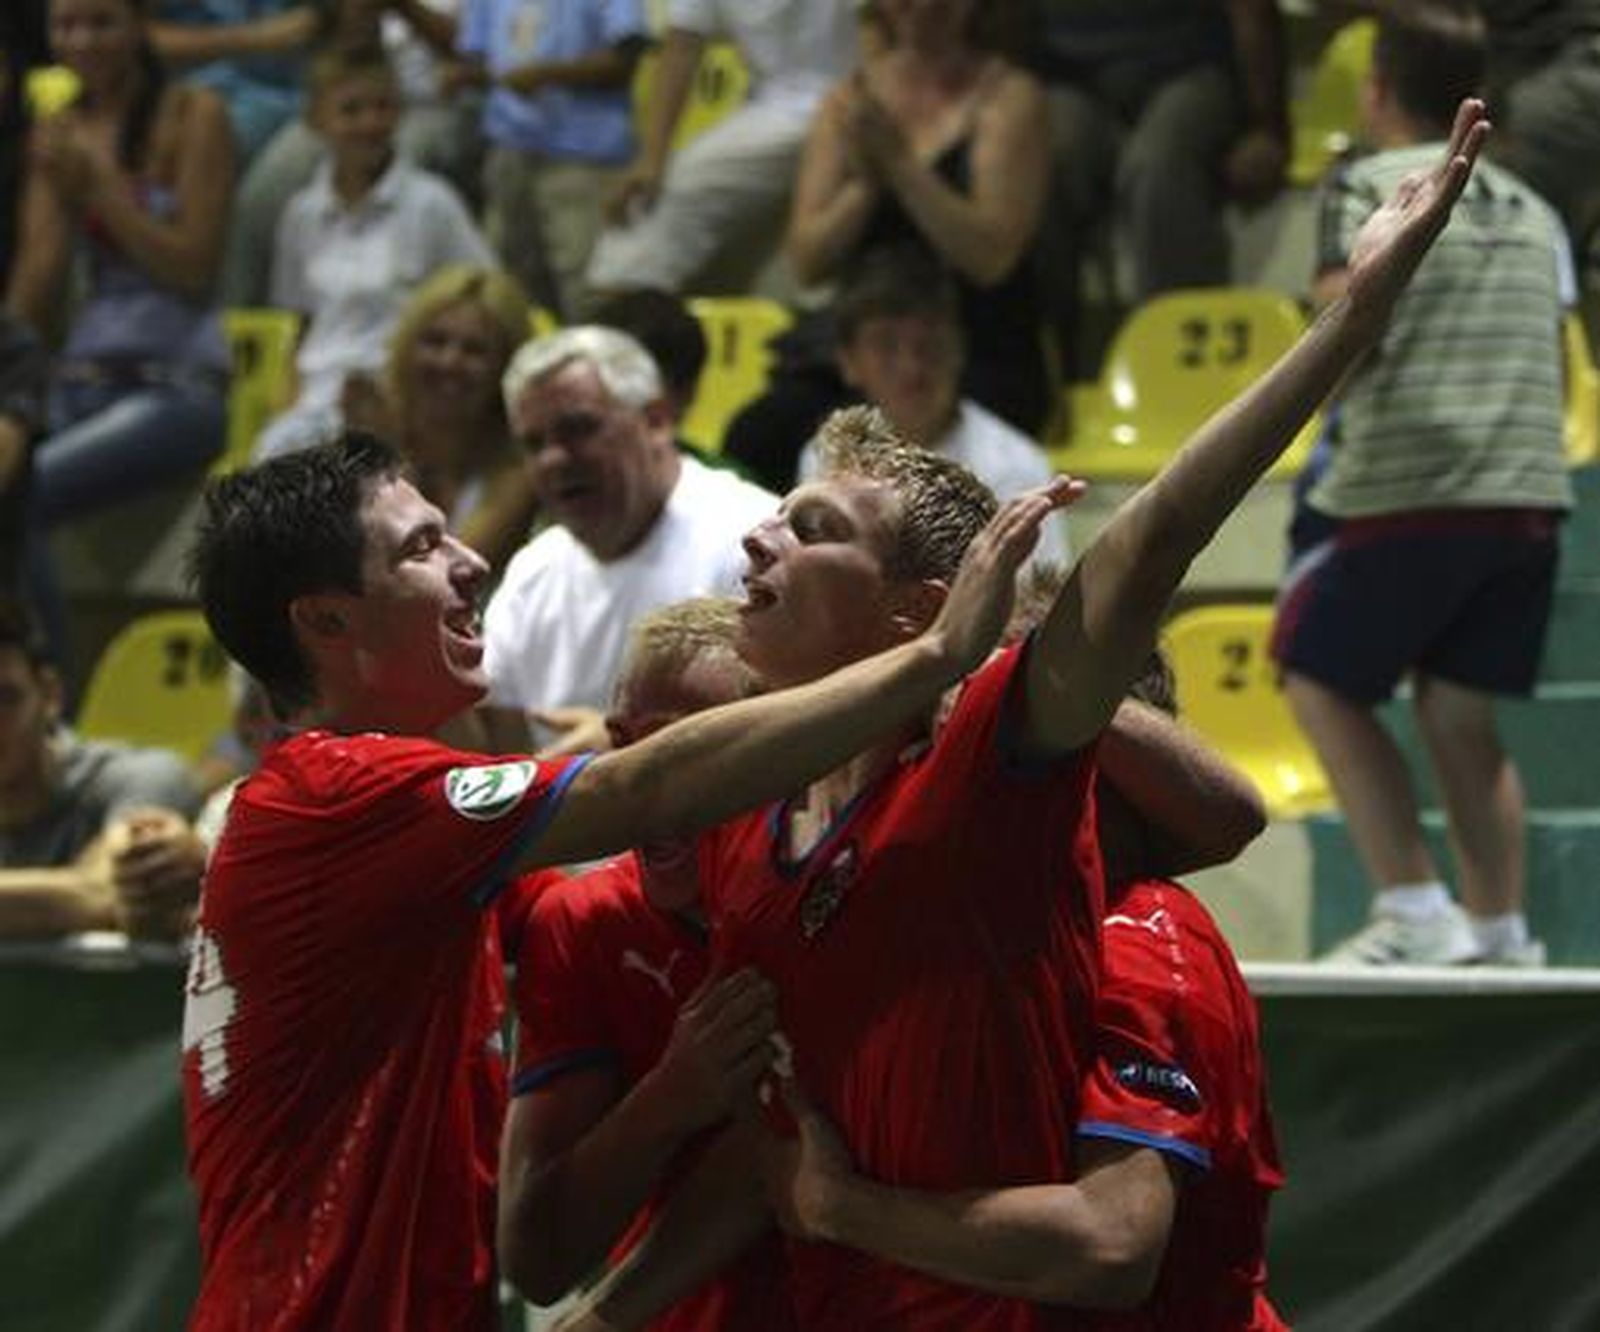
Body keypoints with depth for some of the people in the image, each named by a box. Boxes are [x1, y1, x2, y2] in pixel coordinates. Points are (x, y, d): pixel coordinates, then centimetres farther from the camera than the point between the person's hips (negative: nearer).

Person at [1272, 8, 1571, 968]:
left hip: (1405, 489, -6)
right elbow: (1557, 367, 18)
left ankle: (1416, 912, -4)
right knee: (1461, 714, 12)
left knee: (1323, 685, 7)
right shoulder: (1532, 211, 16)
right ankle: (1501, 930, 6)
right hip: (1528, 493, 6)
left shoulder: (1371, 186, -2)